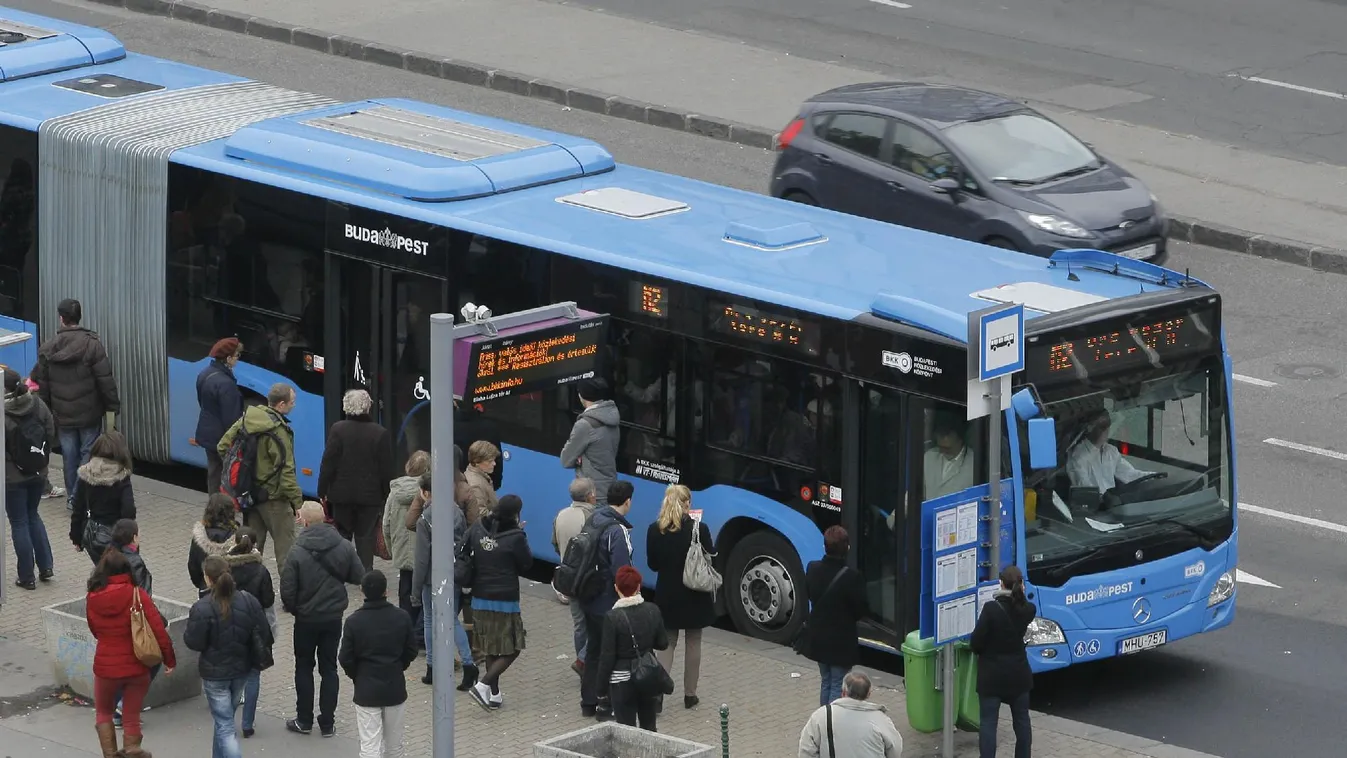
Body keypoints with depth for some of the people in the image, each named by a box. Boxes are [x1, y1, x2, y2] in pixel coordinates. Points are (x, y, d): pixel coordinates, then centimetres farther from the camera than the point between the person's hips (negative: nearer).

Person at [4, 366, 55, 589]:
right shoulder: (37, 404, -7)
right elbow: (51, 432, 2)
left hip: (12, 477, -5)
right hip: (37, 472, 5)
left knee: (19, 523, 7)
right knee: (33, 516, 24)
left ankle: (27, 577, 13)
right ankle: (46, 565, 20)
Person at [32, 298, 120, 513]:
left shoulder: (47, 349, -1)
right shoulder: (92, 344, -13)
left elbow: (41, 384, 6)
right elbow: (105, 380, -13)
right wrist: (111, 406, -4)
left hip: (63, 415, 3)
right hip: (89, 413, -3)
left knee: (70, 455, 14)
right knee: (89, 453, 4)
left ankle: (72, 497, 21)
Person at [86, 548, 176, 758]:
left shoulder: (92, 599, -9)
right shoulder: (137, 595, -16)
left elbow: (95, 631, 7)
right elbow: (159, 630, -15)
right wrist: (169, 659, -4)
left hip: (105, 667, 1)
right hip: (136, 667, -1)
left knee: (103, 713, 23)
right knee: (132, 717, 14)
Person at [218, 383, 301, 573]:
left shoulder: (246, 419, 0)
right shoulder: (278, 431, -23)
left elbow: (223, 447, 8)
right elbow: (285, 470, -23)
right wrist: (297, 500, -17)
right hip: (273, 497, -8)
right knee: (285, 548, 0)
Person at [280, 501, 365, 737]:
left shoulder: (297, 554, -19)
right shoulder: (344, 547, -8)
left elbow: (287, 591, -17)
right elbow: (359, 577, 0)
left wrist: (293, 609, 4)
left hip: (306, 619, -3)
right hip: (334, 617, 3)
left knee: (304, 668, 13)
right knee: (329, 668, 13)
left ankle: (304, 720, 18)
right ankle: (327, 723, 15)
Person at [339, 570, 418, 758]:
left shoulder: (354, 621, -13)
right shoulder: (402, 618, -7)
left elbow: (345, 659, -8)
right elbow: (411, 651, 2)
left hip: (366, 690, -2)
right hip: (395, 687, 2)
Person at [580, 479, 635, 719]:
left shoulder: (592, 523, 6)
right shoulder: (617, 531, -21)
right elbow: (621, 571, -23)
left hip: (589, 600, 8)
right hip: (609, 604, -8)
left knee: (594, 650, 19)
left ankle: (588, 703, 25)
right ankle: (607, 706, 5)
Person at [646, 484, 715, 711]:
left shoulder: (655, 530, -8)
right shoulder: (698, 528, -16)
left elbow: (653, 564, 1)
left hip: (667, 595, 2)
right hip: (694, 596, -2)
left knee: (667, 643, 11)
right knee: (693, 643, 13)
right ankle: (690, 694, 20)